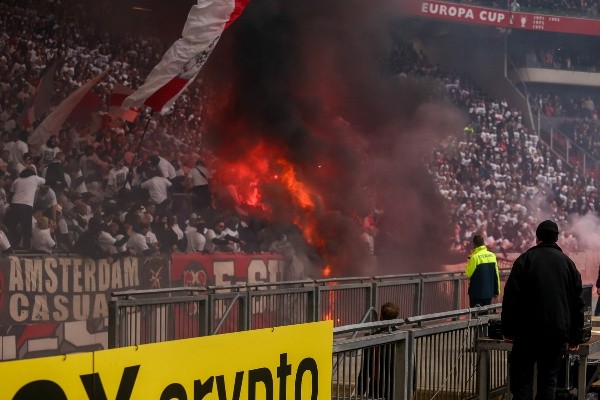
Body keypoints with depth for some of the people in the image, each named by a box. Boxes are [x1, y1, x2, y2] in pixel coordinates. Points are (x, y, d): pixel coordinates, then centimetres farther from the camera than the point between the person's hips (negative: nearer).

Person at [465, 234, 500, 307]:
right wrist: (497, 290, 14)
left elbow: (469, 273, -10)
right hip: (489, 291, 5)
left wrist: (468, 262, 4)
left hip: (477, 292, -5)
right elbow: (496, 275, 6)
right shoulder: (492, 255, 2)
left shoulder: (475, 257, -15)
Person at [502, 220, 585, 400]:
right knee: (548, 380, 8)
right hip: (558, 334, 3)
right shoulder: (568, 263, 11)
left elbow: (511, 297, -6)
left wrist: (508, 330, 0)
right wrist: (575, 337, 14)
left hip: (529, 332, -3)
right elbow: (577, 303, 11)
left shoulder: (526, 259, 0)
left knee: (521, 378, 2)